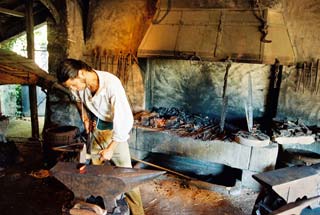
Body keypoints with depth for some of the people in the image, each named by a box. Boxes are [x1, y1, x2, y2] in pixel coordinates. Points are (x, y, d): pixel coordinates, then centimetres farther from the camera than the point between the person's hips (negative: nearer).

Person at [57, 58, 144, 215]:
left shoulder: (111, 83, -32)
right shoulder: (79, 83, -12)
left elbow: (125, 119, -31)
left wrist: (111, 148, -25)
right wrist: (85, 117, 2)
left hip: (115, 129, -6)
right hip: (96, 127, 6)